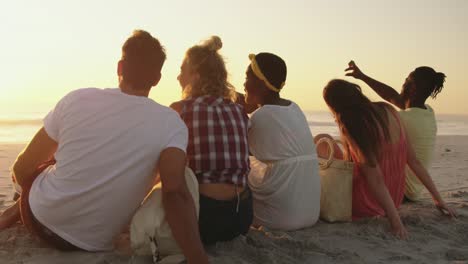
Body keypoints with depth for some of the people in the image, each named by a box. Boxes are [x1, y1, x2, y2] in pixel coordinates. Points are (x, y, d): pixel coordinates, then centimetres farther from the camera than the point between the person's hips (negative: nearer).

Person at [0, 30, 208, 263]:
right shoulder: (170, 124, -18)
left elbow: (22, 169, -4)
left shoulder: (78, 99, -13)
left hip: (41, 216, 0)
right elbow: (175, 193, -32)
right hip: (92, 244, 0)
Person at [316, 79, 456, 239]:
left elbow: (375, 179, -25)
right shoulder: (388, 111, -5)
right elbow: (414, 160, -2)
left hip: (365, 205, -6)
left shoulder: (349, 129, -23)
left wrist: (395, 221, -22)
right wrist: (437, 198, 5)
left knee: (320, 142, 5)